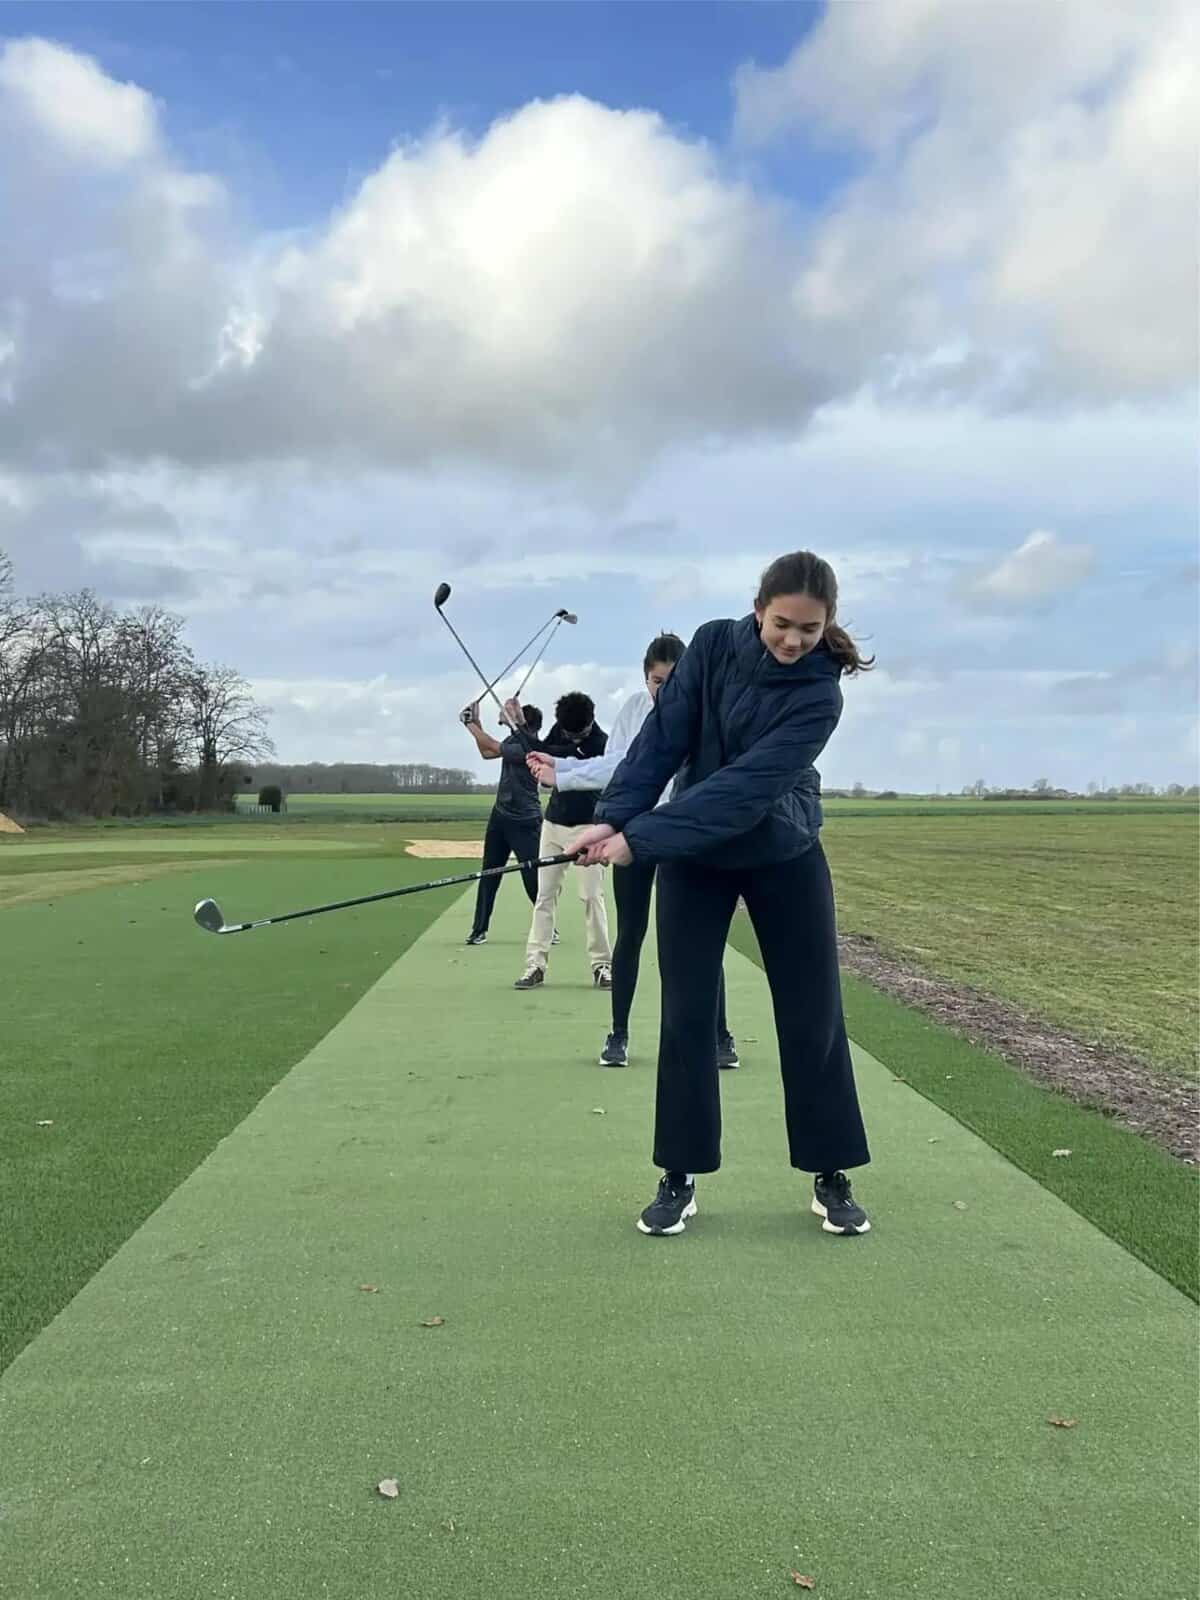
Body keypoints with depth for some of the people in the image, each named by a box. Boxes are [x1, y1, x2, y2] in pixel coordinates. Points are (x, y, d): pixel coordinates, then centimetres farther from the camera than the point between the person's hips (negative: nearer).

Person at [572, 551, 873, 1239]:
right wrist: (613, 816, -26)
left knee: (814, 1014, 2)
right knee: (687, 1014, 1)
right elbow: (662, 738, -12)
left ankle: (832, 1177, 18)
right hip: (695, 856, 2)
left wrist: (639, 838, -36)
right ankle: (680, 1178, 12)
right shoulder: (714, 644, -11)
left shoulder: (819, 693, -22)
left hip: (785, 856, -2)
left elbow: (745, 786, -31)